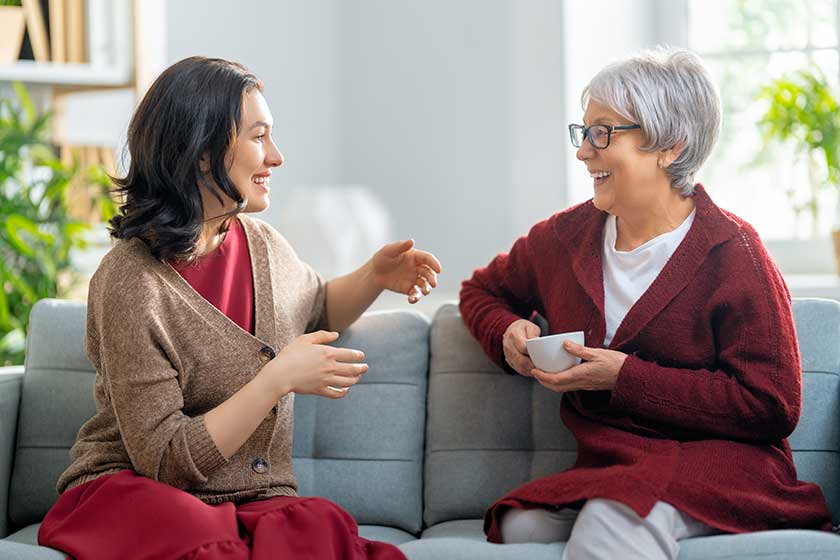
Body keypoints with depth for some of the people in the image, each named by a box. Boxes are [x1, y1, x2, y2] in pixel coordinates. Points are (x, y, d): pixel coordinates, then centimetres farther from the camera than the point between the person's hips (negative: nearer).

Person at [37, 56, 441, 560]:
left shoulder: (260, 242, 6)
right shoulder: (131, 284, -17)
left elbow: (318, 310, 31)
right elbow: (165, 461, -17)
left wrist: (375, 277, 9)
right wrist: (279, 379, -21)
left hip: (255, 502, 5)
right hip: (132, 498, -5)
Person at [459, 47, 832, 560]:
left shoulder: (731, 254, -7)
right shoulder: (566, 237, 10)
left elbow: (772, 406, -12)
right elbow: (482, 290, 30)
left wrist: (624, 378, -15)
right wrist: (510, 333, 5)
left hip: (722, 461, -4)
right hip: (607, 468, 4)